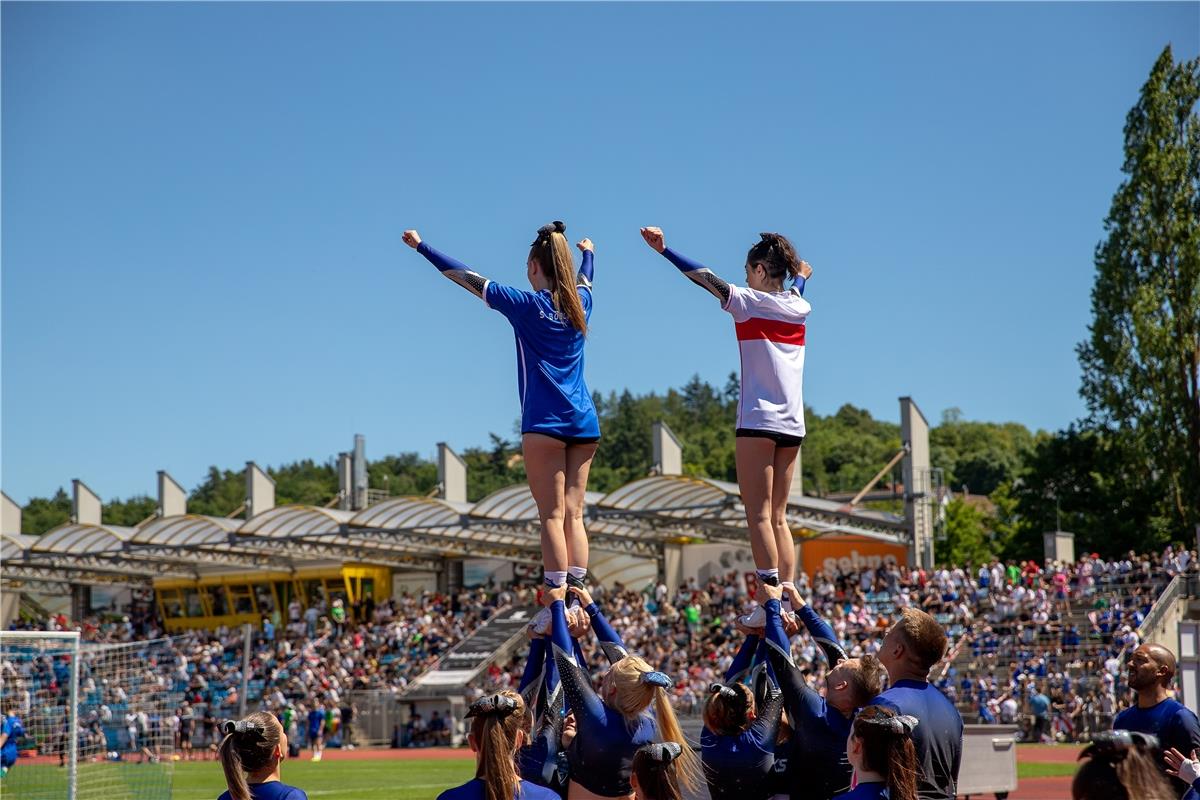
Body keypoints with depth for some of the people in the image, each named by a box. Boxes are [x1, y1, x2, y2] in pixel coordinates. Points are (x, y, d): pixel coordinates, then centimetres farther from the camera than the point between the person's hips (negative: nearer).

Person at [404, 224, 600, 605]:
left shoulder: (528, 305, -3)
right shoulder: (580, 302, 11)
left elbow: (466, 277, 2)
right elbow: (583, 278, 36)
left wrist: (422, 247, 11)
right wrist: (588, 252, 58)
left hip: (545, 421, -5)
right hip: (585, 423, 5)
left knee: (553, 516, -7)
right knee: (574, 515, 4)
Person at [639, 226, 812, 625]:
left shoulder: (751, 301, -4)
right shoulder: (799, 307, 13)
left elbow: (707, 278, -14)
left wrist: (664, 249, -16)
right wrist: (800, 275, 60)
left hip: (758, 420, -6)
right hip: (792, 425, 6)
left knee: (759, 515, -7)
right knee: (778, 517, 10)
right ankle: (789, 595, 3)